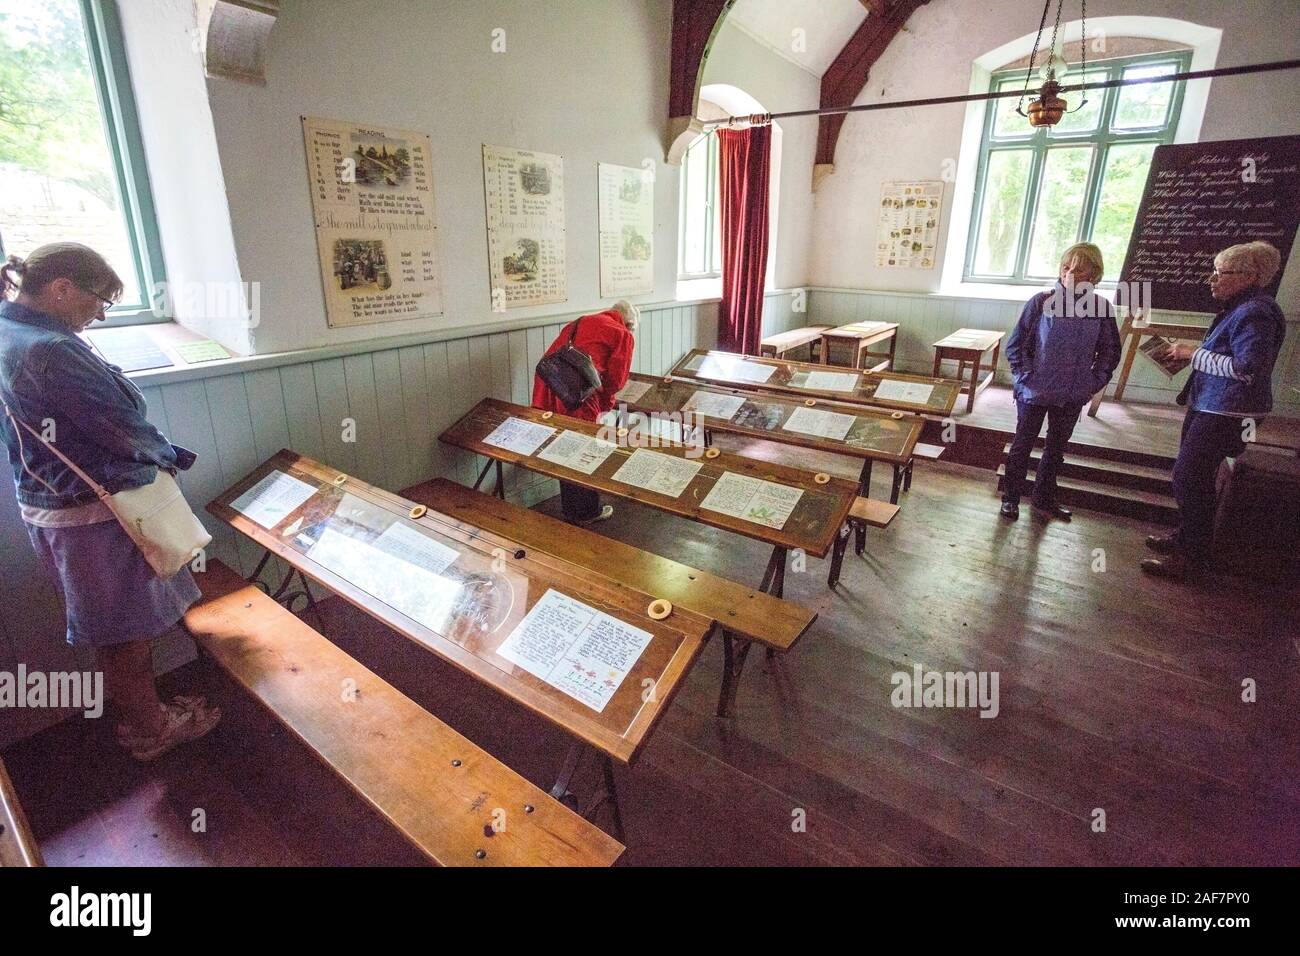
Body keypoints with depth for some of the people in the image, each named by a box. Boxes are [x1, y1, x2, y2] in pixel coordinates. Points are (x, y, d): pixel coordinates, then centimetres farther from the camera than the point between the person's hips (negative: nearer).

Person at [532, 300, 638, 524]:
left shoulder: (580, 322, 25)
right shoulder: (623, 336, 6)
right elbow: (615, 379, -1)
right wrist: (605, 403, 20)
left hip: (547, 389, 7)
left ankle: (569, 510, 36)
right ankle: (588, 513, 29)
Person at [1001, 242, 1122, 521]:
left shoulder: (1100, 308, -2)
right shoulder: (1042, 302, -10)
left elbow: (1110, 351, 8)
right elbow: (1015, 344, -5)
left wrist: (1095, 383, 0)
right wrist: (1025, 377, -10)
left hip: (1073, 396, 3)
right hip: (1035, 392, -3)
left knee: (1056, 448, 16)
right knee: (1023, 445, 8)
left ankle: (1044, 498, 31)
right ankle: (1011, 497, 21)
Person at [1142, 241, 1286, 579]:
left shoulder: (1255, 313, -19)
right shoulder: (1240, 307, 13)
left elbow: (1246, 368, -25)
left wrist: (1194, 353, -20)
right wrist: (1192, 353, 10)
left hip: (1225, 412, -10)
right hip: (1211, 406, 11)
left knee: (1189, 477, -6)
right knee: (1194, 476, 18)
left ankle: (1190, 555, 3)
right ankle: (1188, 536, 32)